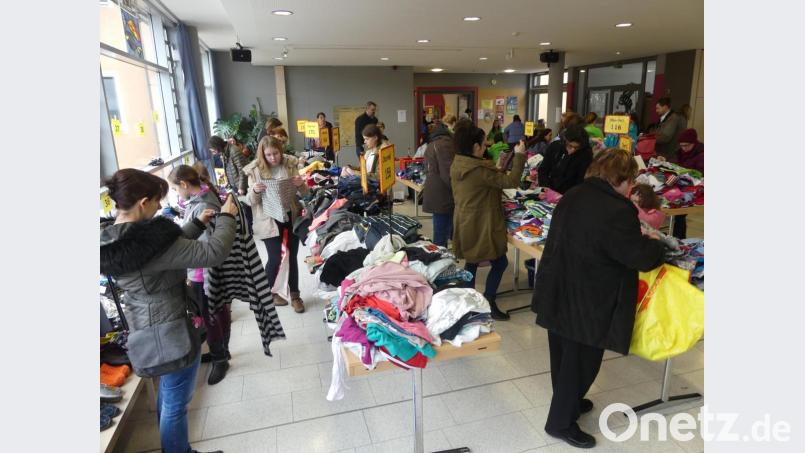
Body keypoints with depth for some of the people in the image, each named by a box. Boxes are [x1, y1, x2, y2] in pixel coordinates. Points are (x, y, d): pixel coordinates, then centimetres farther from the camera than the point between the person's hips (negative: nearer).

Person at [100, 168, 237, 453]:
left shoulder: (112, 240, -2)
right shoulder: (148, 240, -31)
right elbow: (214, 253, -30)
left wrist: (198, 224, 12)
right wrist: (226, 218, -15)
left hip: (144, 329, 10)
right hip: (170, 331, -10)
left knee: (167, 392, 31)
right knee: (176, 402, 11)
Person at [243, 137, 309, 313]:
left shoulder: (289, 164, -4)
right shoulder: (255, 170, -8)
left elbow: (303, 192, 3)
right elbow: (252, 201, -5)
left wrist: (301, 184, -20)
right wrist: (254, 191, -27)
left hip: (291, 216, 2)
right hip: (269, 219, -2)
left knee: (292, 257, 9)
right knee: (275, 258, -1)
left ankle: (295, 295, 24)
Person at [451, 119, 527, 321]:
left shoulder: (457, 165, 2)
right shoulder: (479, 170, -26)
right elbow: (511, 181, -21)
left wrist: (497, 170, 7)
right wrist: (519, 156, -14)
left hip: (466, 223, 9)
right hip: (481, 225, -9)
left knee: (472, 261, 21)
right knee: (500, 262, 7)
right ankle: (488, 302, 12)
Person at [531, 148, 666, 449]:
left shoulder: (572, 196, 3)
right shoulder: (617, 210, -24)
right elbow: (640, 257, -16)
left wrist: (639, 242, 18)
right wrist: (655, 245, 6)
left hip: (558, 294, 9)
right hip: (587, 304, -8)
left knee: (564, 354, 23)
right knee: (582, 361, 10)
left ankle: (568, 402, 46)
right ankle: (560, 422, 25)